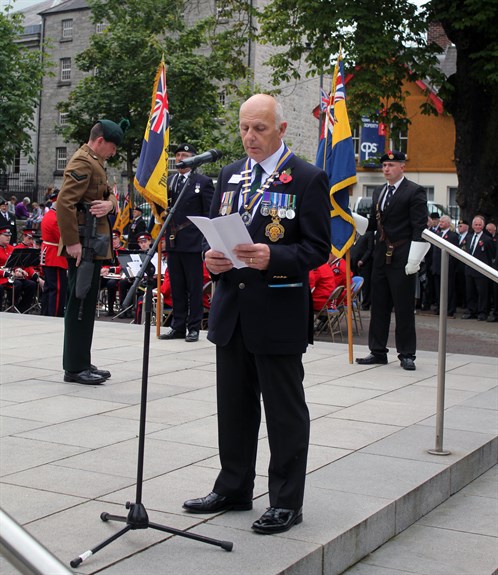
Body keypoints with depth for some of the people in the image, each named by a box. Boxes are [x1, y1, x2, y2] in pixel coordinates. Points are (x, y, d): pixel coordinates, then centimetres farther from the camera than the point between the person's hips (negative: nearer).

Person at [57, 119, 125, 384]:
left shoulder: (95, 162, 19)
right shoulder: (82, 162, -13)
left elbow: (109, 194, 18)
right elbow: (64, 203, -23)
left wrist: (109, 203, -7)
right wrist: (72, 242, -25)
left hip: (95, 245, 10)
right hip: (84, 245, -10)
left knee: (86, 305, 13)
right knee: (80, 305, -6)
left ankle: (82, 363, 20)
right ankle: (75, 368, -1)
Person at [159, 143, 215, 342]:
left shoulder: (203, 182, -1)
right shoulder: (169, 181, 14)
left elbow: (210, 214, -4)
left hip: (193, 243, -5)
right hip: (173, 241, 5)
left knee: (194, 288, 1)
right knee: (177, 287, 10)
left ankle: (194, 327, 6)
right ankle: (178, 326, 17)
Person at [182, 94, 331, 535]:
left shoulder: (308, 179, -7)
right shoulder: (230, 175, 12)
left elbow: (317, 248, -11)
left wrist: (272, 257, -27)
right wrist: (212, 257, -5)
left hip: (279, 314, -6)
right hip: (231, 311, 6)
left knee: (285, 411, 4)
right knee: (234, 406, 16)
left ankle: (287, 502, 15)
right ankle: (233, 490, 30)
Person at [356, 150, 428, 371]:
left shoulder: (414, 192, -5)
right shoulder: (379, 192, 17)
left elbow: (420, 228, -11)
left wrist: (413, 260, -16)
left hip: (402, 259, -7)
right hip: (381, 257, 7)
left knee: (404, 308, -1)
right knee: (379, 305, 10)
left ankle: (406, 355, 7)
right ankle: (378, 351, 18)